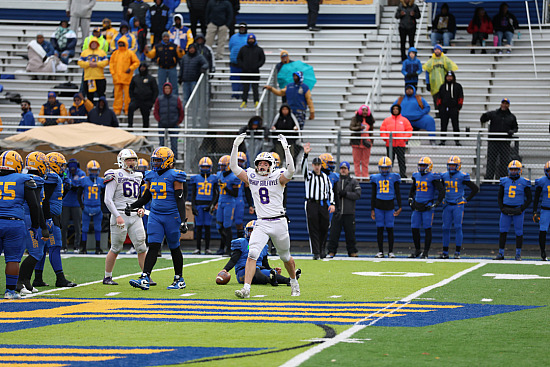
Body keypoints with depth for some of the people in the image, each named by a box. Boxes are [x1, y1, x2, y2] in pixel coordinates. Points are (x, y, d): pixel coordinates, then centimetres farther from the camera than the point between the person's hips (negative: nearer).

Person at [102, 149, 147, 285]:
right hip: (120, 215, -5)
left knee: (141, 248, -2)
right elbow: (108, 200, -10)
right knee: (115, 249, 1)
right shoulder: (115, 176, -5)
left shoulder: (138, 177, 16)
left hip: (135, 217, 5)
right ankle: (107, 277, 13)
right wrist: (117, 216, -18)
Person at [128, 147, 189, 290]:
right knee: (153, 247, -6)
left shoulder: (174, 176, -9)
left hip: (171, 216, -5)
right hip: (155, 216, 5)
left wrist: (183, 220, -17)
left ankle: (179, 280, 18)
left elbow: (180, 200, -12)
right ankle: (145, 279, -15)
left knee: (174, 248, 6)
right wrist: (131, 206, 5)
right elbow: (145, 197, 19)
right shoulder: (151, 176, 9)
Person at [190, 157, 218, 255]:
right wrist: (193, 206, -1)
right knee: (199, 226, 0)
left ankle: (207, 248, 4)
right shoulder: (196, 178, 8)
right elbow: (193, 194, 8)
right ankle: (198, 248, 3)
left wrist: (212, 205, -7)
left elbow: (216, 194, 5)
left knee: (207, 227, 0)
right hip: (198, 204, 1)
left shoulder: (214, 179, 6)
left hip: (208, 205, -1)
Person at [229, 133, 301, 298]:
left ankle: (294, 282, 39)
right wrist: (235, 146, -10)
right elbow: (234, 167, 0)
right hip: (261, 224, 1)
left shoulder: (278, 178, -3)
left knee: (286, 257, 14)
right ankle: (246, 289, -23)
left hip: (279, 223, -1)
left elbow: (290, 170, -23)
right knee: (252, 253, -18)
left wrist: (286, 149, -30)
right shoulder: (251, 177, 6)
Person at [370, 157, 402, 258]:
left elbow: (398, 193, 6)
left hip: (390, 206, -1)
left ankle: (390, 252, 6)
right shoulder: (375, 178, 7)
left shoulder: (394, 177, 3)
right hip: (378, 206, 1)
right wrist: (372, 210, 6)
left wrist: (399, 207, -1)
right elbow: (373, 195, 10)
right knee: (380, 229, 2)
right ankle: (380, 252, 9)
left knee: (390, 229, 0)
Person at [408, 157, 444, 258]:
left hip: (427, 207, -6)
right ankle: (417, 250, 17)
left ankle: (426, 252, 3)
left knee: (427, 229, -2)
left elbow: (441, 192, -8)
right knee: (414, 228, 4)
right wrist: (410, 200, 15)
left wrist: (436, 204, -11)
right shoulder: (416, 176, 11)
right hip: (417, 206, 6)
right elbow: (412, 189, 27)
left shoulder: (432, 177, -8)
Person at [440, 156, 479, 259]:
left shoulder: (462, 176, -7)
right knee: (445, 228, 4)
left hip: (458, 205, -5)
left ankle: (457, 252, -2)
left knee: (458, 228, -7)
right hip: (447, 205, 5)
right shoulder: (444, 176, 8)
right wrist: (442, 199, 16)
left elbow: (475, 189, -3)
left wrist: (467, 200, -4)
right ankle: (445, 252, 10)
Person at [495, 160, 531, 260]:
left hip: (518, 210, -2)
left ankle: (518, 254, 11)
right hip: (506, 210, 2)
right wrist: (502, 208, -1)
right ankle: (501, 254, 6)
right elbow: (500, 197, 14)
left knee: (519, 233, 1)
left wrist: (521, 209, -9)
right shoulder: (504, 181, 6)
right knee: (503, 231, 0)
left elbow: (529, 199, 3)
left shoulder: (524, 182, -1)